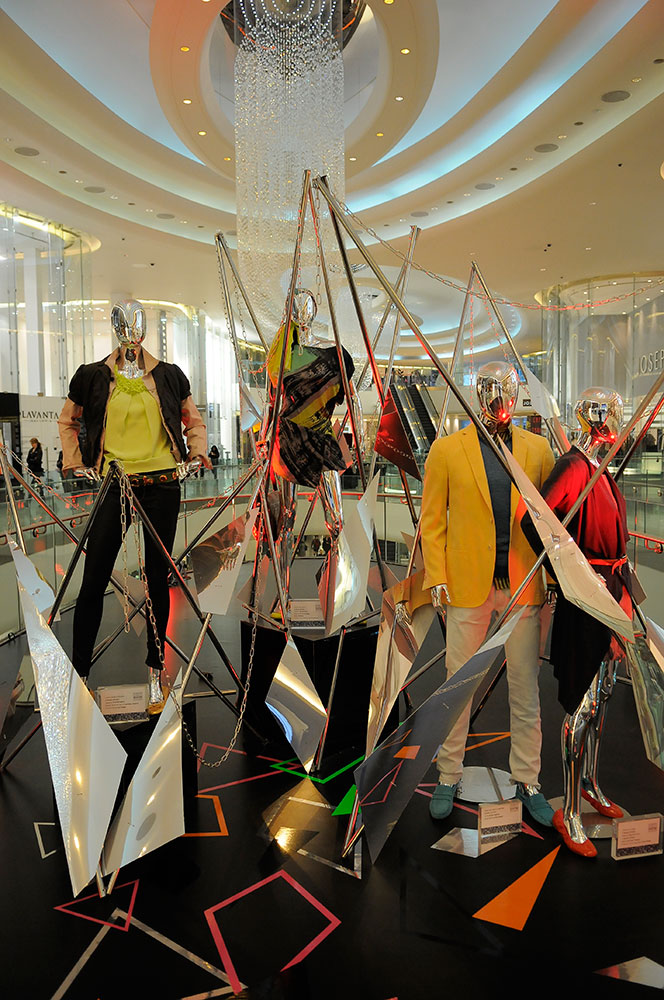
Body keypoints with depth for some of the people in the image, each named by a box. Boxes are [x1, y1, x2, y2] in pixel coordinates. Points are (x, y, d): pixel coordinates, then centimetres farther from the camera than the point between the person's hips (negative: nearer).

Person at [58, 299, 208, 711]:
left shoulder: (169, 376, 8)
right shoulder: (93, 376, 6)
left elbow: (194, 421, 19)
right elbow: (68, 421, 18)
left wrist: (197, 454, 4)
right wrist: (76, 462, 7)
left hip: (162, 485, 1)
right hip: (113, 485, 0)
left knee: (158, 579, 5)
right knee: (94, 580, -1)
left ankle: (156, 670, 18)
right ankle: (78, 672, 12)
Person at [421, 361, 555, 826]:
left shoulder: (538, 449, 5)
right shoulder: (447, 449, 1)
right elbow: (432, 519, 1)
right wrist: (437, 577, -6)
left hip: (523, 586, 2)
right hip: (468, 587, -1)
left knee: (526, 689, 12)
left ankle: (527, 781, 30)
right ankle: (449, 776, 28)